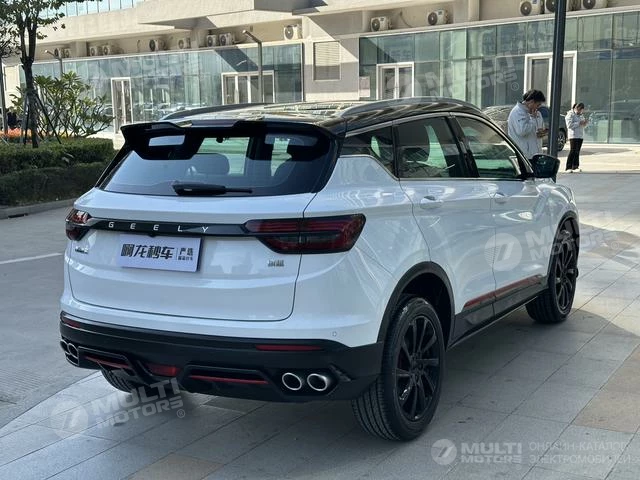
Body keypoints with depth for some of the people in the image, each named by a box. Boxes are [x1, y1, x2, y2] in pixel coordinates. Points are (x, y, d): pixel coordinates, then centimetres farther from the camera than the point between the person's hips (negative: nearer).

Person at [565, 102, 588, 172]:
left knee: (577, 151, 8)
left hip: (580, 135, 8)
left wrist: (585, 123, 4)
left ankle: (575, 166, 13)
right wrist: (579, 123, -18)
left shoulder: (581, 115, 19)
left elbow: (583, 125, 27)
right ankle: (568, 167, -13)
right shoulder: (570, 115, -5)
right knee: (573, 151, -13)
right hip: (573, 136, -8)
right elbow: (569, 125, -16)